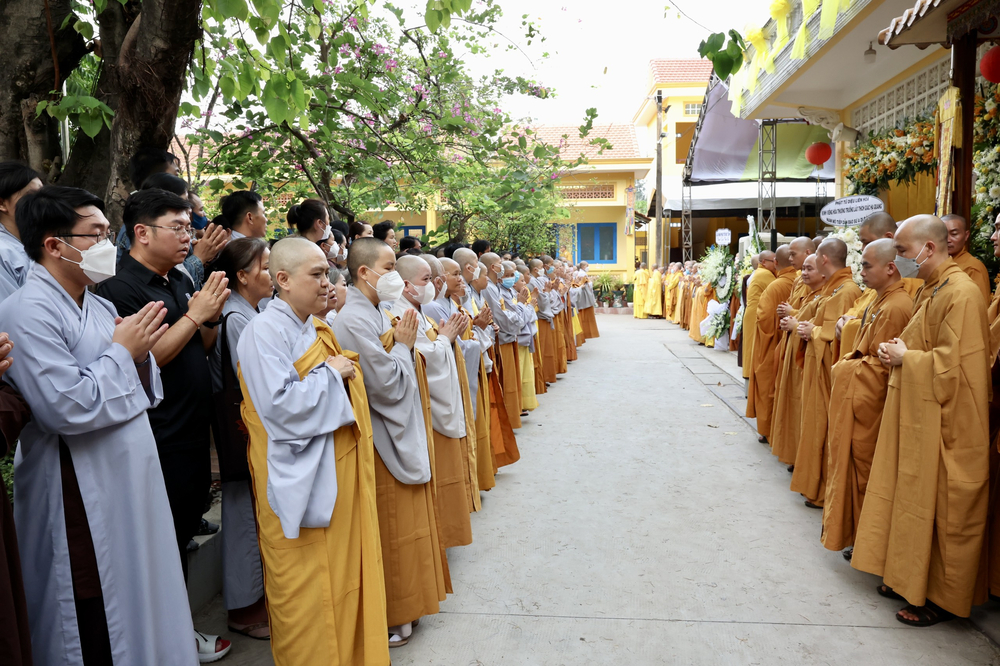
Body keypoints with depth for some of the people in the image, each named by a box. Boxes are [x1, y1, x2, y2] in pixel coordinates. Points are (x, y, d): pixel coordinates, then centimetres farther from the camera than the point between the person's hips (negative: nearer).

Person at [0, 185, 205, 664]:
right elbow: (66, 407, -25)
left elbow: (138, 393, 14)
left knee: (136, 598, 20)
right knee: (95, 626, 7)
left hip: (130, 481, 8)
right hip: (80, 496, -8)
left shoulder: (100, 307, 10)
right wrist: (122, 351, -14)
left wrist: (140, 354, -5)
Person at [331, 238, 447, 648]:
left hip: (399, 433, 10)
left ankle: (401, 603, 37)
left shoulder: (375, 313, 9)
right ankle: (386, 617, 23)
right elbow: (388, 383, -23)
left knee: (402, 523, 20)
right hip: (382, 440, -10)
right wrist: (403, 345, -11)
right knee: (388, 529, 5)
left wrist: (402, 342, 1)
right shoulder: (355, 320, -21)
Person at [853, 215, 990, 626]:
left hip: (944, 427, -9)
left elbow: (951, 366, -24)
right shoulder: (929, 291, 12)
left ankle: (942, 597, 19)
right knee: (913, 500, 16)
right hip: (918, 418, 9)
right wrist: (900, 354, 3)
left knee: (940, 511, 3)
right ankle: (910, 578, 29)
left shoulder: (961, 294, -19)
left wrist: (905, 357, -11)